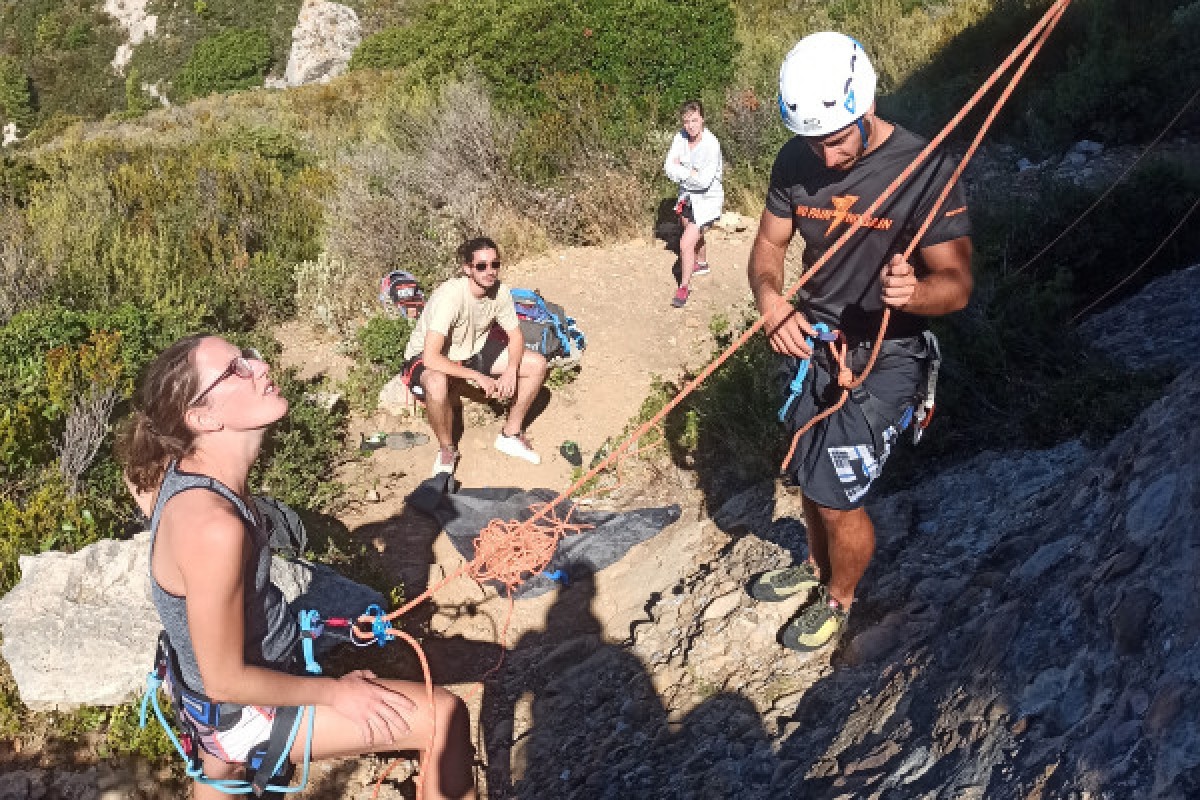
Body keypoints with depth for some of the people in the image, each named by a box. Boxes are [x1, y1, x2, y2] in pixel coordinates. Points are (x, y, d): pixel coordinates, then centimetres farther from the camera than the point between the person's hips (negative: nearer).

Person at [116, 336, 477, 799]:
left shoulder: (188, 468, -11)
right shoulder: (212, 526, -38)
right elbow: (226, 682, -28)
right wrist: (333, 693, -17)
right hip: (245, 707, -9)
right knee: (445, 718, -11)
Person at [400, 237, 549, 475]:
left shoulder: (500, 292, -15)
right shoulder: (450, 296, -33)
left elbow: (515, 335, -1)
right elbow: (431, 357, -37)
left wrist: (511, 370, -21)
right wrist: (478, 377, -35)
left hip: (474, 349, 6)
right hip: (427, 357, -6)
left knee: (537, 364, -8)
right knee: (437, 386, -42)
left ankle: (510, 434, 9)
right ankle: (447, 450, -11)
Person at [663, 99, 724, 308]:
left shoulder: (711, 145, -26)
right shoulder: (680, 137, -10)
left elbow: (704, 181, -30)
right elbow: (669, 168, -11)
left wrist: (681, 169, -20)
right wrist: (692, 173, -24)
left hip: (706, 199, -7)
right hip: (687, 195, 7)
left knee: (686, 243, -14)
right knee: (695, 235, 30)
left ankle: (684, 286, 6)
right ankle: (702, 263, 60)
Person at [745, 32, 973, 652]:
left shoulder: (926, 169, -22)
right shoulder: (796, 160, -8)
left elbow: (957, 284, -20)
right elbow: (768, 245, 1)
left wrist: (913, 292, -44)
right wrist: (771, 301, -22)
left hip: (884, 359, -5)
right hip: (814, 345, 5)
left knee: (836, 496, -5)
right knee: (808, 479, 19)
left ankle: (838, 600, 25)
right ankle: (817, 567, 48)